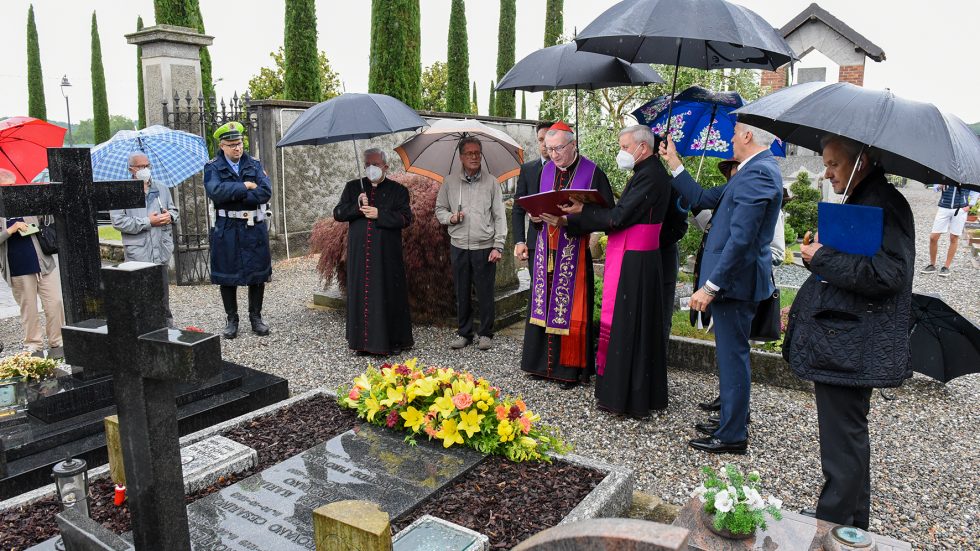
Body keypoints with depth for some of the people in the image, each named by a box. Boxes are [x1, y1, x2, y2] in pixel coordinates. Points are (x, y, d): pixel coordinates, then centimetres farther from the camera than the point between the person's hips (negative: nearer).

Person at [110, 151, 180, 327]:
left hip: (161, 251, 4)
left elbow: (175, 211, 22)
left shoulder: (162, 189, 15)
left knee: (163, 295, 12)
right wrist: (147, 222, -14)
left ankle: (167, 326, 21)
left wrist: (170, 216, -2)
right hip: (138, 254, -4)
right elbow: (118, 221, -10)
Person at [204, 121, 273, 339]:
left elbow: (266, 192, -9)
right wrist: (245, 187, -14)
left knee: (257, 275, 7)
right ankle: (232, 320, 19)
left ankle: (256, 317, 21)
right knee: (227, 276, 5)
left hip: (255, 228, 2)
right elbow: (216, 192, -18)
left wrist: (233, 196, -13)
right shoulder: (213, 167, 1)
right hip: (227, 230, -2)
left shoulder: (255, 165, 7)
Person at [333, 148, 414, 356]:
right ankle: (362, 340, 13)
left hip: (387, 254, -3)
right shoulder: (353, 187, 14)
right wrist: (357, 207, -9)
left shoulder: (398, 190, 5)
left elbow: (406, 218, -6)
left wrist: (379, 214, -13)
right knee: (360, 294, 4)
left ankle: (393, 340, 10)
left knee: (388, 295, 0)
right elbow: (338, 214, 7)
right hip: (358, 253, 3)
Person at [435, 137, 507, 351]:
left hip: (484, 247, -2)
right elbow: (439, 208, 14)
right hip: (459, 246, 2)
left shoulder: (491, 181, 1)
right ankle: (464, 333, 24)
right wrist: (450, 218, -8)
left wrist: (498, 246, -6)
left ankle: (486, 334, 18)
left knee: (485, 293, 3)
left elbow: (499, 216, 0)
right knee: (462, 293, 10)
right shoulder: (450, 181, 5)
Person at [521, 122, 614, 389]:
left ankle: (569, 367, 12)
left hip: (574, 251, -5)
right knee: (543, 304, 9)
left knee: (569, 309, -1)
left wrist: (567, 220, -23)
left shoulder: (593, 173, -7)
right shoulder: (546, 170, 10)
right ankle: (543, 361, 21)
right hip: (546, 249, 5)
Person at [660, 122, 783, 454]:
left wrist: (711, 286, -24)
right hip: (732, 278, 11)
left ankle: (732, 436, 12)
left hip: (735, 279, -11)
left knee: (732, 356, -1)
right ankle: (733, 420, 34)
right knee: (731, 354, 19)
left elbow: (741, 238, -25)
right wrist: (674, 164, 18)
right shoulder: (755, 170, 15)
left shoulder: (758, 173, -19)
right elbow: (703, 199, 18)